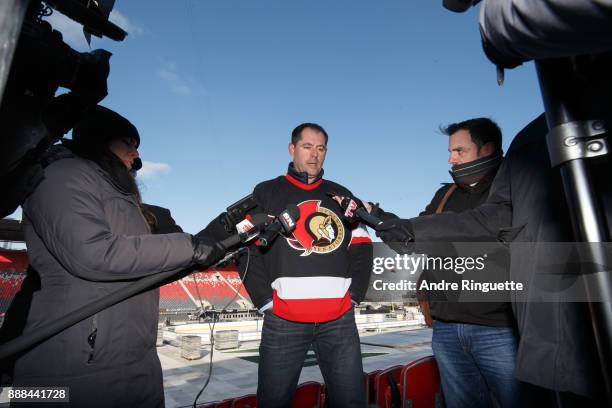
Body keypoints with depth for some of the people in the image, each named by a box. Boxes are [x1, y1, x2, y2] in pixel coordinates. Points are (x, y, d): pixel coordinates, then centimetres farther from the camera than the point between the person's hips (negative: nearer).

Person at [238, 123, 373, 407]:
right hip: (283, 322, -2)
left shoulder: (342, 195, 15)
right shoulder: (267, 193, 7)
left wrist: (354, 295, 2)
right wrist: (265, 301, -7)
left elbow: (362, 248, 13)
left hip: (339, 321, 2)